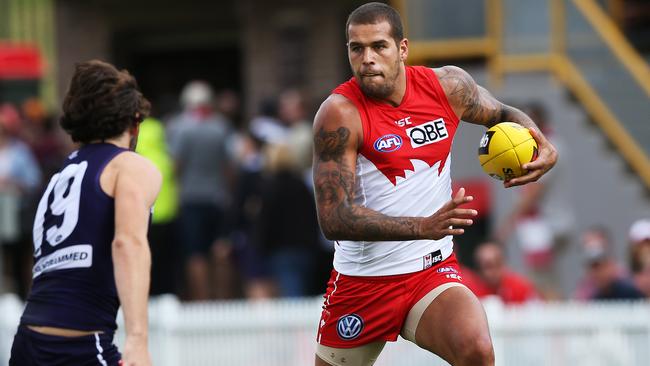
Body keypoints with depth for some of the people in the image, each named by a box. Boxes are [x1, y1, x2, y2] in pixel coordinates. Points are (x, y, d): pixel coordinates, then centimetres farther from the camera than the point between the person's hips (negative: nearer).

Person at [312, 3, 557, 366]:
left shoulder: (448, 86, -2)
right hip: (361, 281, -1)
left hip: (433, 273, 1)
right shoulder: (339, 114, -16)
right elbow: (334, 219, -23)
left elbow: (501, 114, 20)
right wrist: (422, 228, -34)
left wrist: (544, 149, -2)